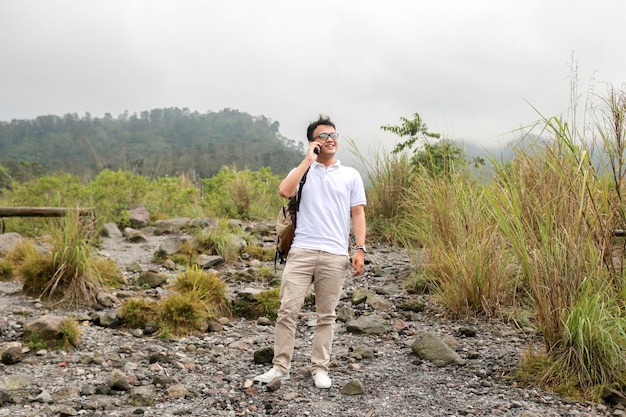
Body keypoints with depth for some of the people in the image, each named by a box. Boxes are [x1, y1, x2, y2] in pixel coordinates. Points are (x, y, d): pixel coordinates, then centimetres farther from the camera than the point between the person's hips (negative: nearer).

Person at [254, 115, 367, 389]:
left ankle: (320, 368, 16)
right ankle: (280, 367, 4)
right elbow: (284, 191, -10)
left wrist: (360, 248, -2)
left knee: (326, 315, 7)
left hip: (335, 255, 1)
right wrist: (308, 160, -5)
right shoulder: (302, 171, 11)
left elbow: (358, 213, 9)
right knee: (288, 309, -5)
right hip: (301, 251, 0)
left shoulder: (351, 175, 12)